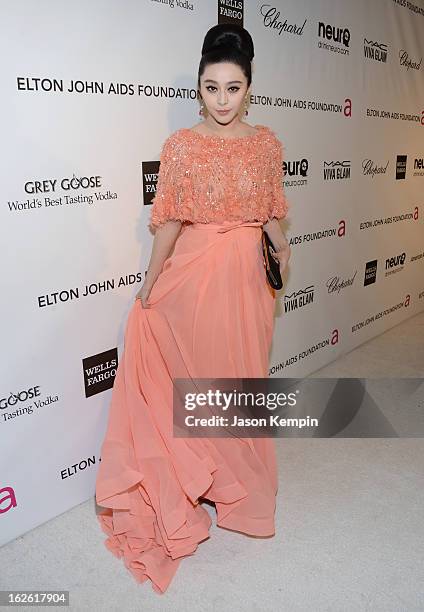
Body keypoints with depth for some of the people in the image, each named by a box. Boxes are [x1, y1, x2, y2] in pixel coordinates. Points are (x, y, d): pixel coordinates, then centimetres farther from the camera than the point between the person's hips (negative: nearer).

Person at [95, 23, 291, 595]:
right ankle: (201, 476, 31)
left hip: (246, 275, 2)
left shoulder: (267, 142, 5)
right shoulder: (181, 144, -2)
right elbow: (169, 222, -1)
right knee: (194, 375, 7)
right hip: (192, 274, -2)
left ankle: (240, 476, 34)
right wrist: (149, 285, -2)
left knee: (243, 376, 11)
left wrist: (280, 242, -2)